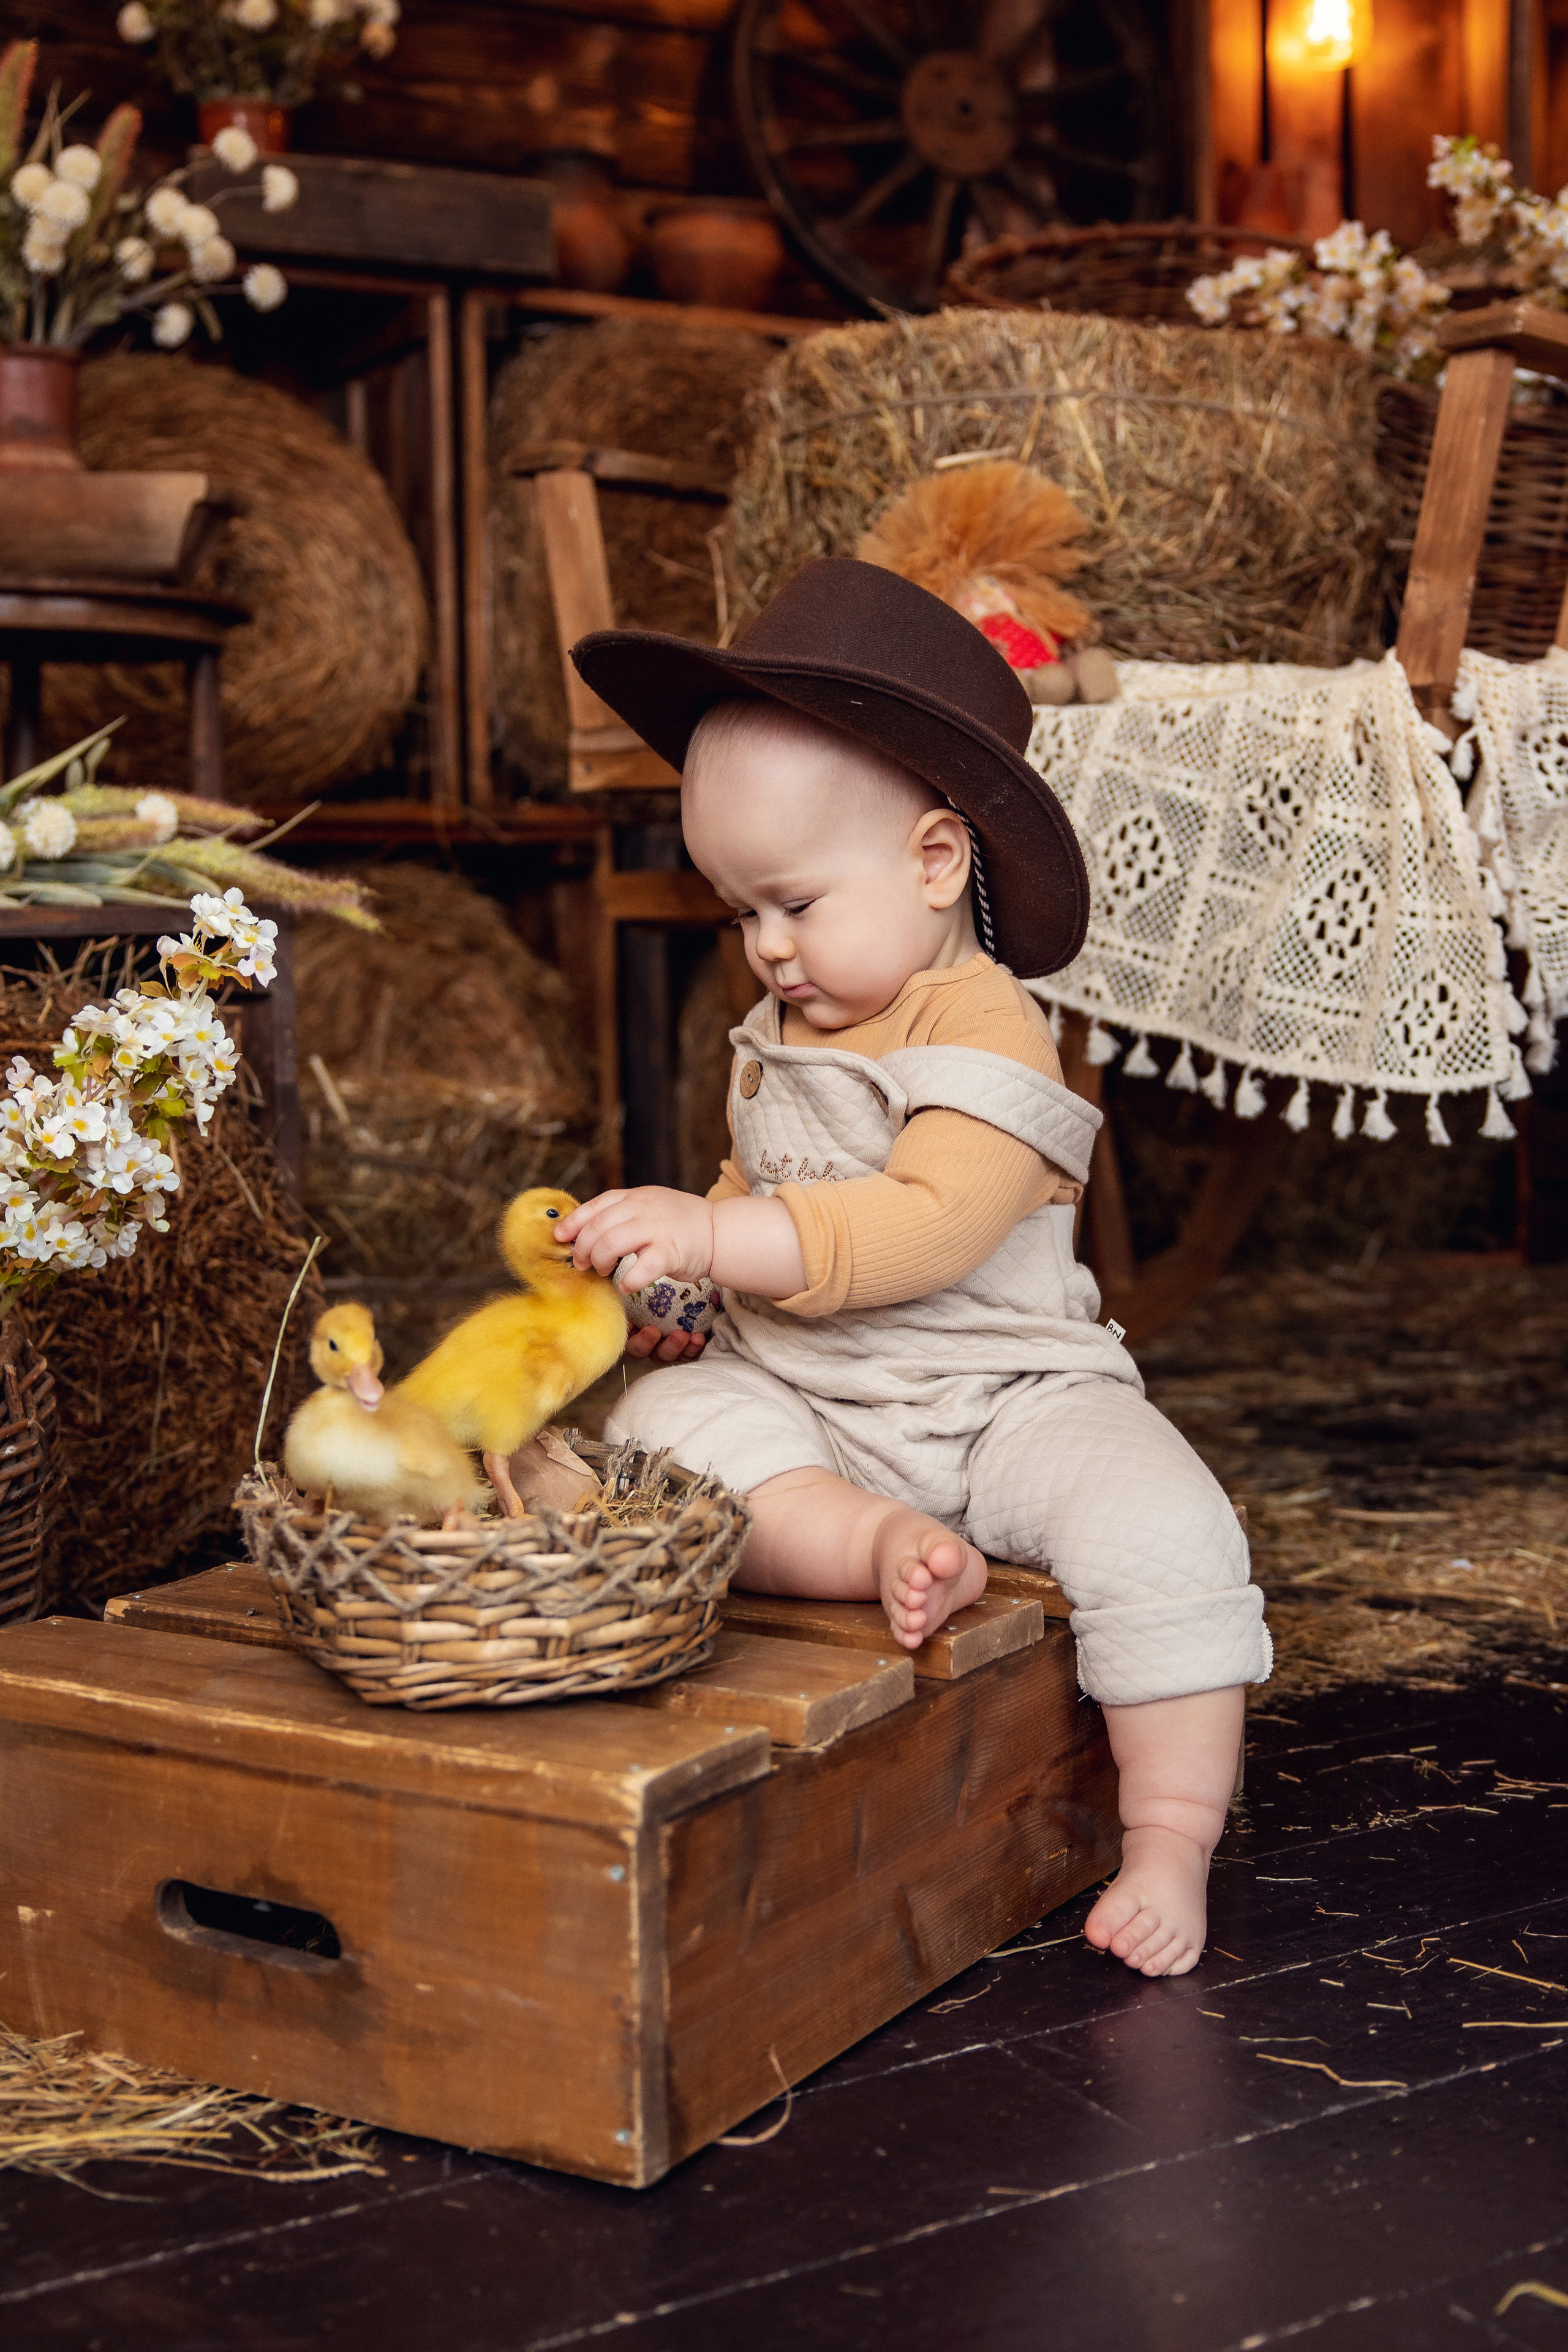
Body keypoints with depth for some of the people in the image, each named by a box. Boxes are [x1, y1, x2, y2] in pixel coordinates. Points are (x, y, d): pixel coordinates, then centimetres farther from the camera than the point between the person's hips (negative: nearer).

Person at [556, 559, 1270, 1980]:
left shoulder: (985, 1034, -15)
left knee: (1163, 1534, -27)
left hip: (1009, 1394, -5)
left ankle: (1171, 1842, -12)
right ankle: (875, 1545, -35)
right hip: (798, 1403, 6)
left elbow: (925, 1226, -30)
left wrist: (717, 1234, -36)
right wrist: (680, 1276, 9)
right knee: (663, 1421, -21)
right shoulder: (781, 1034, 11)